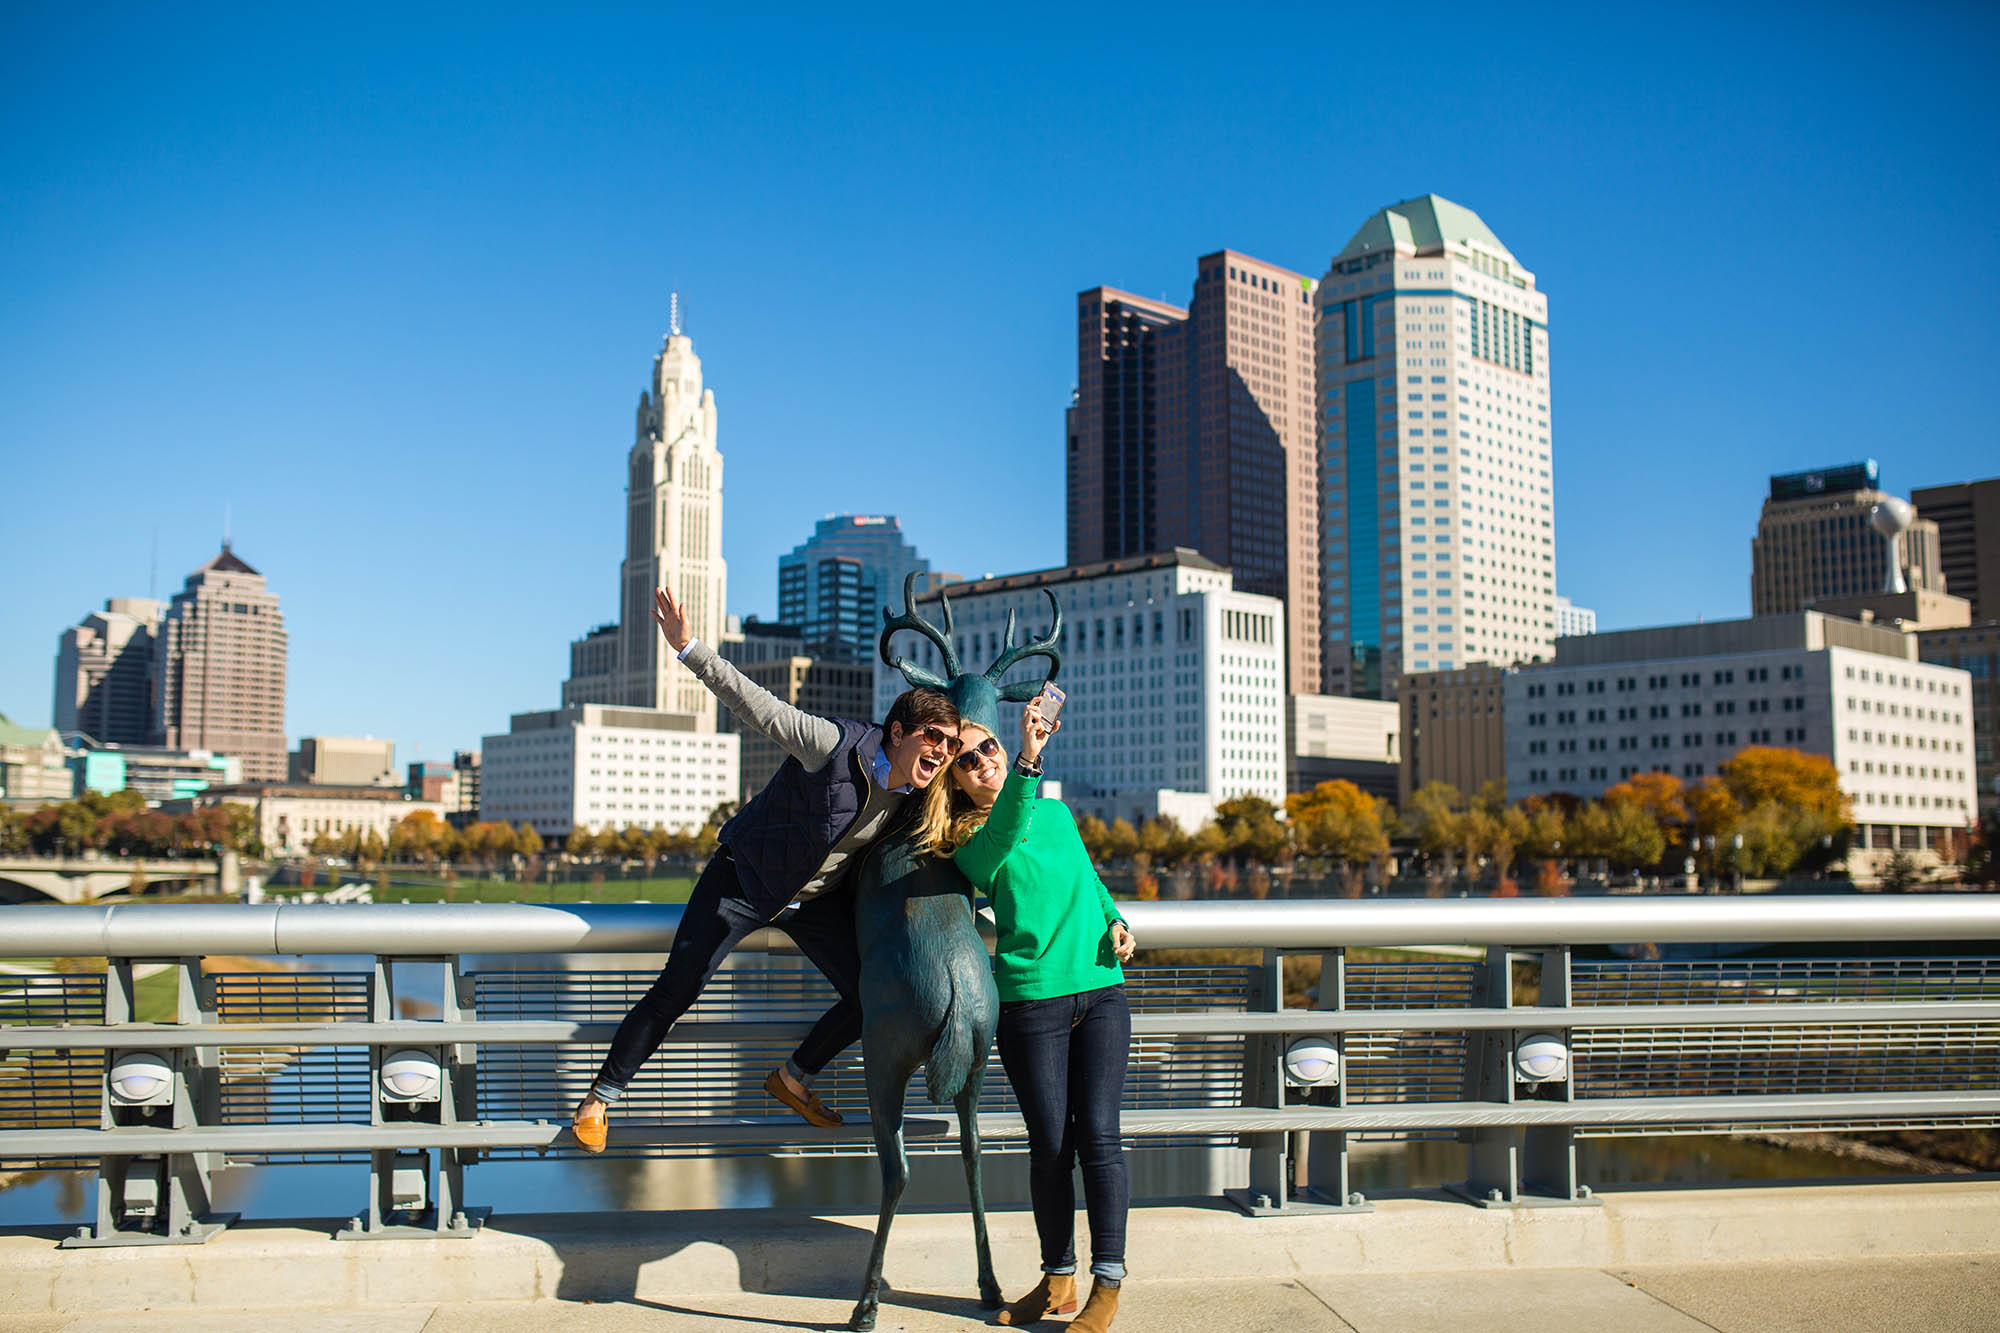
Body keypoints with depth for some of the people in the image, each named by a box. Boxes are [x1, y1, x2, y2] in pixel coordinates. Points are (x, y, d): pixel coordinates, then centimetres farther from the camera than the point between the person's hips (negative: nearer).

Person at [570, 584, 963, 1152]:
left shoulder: (917, 793, -10)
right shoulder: (835, 744, -29)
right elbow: (757, 705, -28)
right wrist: (690, 648, -35)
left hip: (817, 898, 6)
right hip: (746, 877, -5)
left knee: (872, 996, -4)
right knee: (677, 989, -7)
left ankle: (792, 1079, 20)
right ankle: (602, 1095, 12)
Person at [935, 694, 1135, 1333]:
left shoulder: (1057, 813, 13)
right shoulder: (971, 844, -2)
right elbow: (1002, 834, -27)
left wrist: (1115, 920, 8)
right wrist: (1030, 759, -41)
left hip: (1101, 994, 3)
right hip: (1031, 1002, -2)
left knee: (1098, 1134, -6)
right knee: (1050, 1144, 1)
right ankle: (1057, 1280, 18)